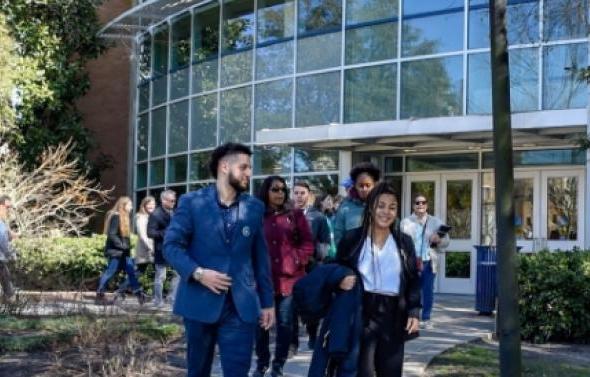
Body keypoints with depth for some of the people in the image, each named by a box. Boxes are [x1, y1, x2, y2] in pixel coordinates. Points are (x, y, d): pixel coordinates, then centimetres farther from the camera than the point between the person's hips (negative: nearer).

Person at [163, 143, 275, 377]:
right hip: (200, 302, -1)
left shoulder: (255, 207, 9)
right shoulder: (191, 202, -1)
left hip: (241, 305, 2)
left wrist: (267, 301, 10)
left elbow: (261, 256, 12)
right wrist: (198, 272, -18)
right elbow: (171, 245, -3)